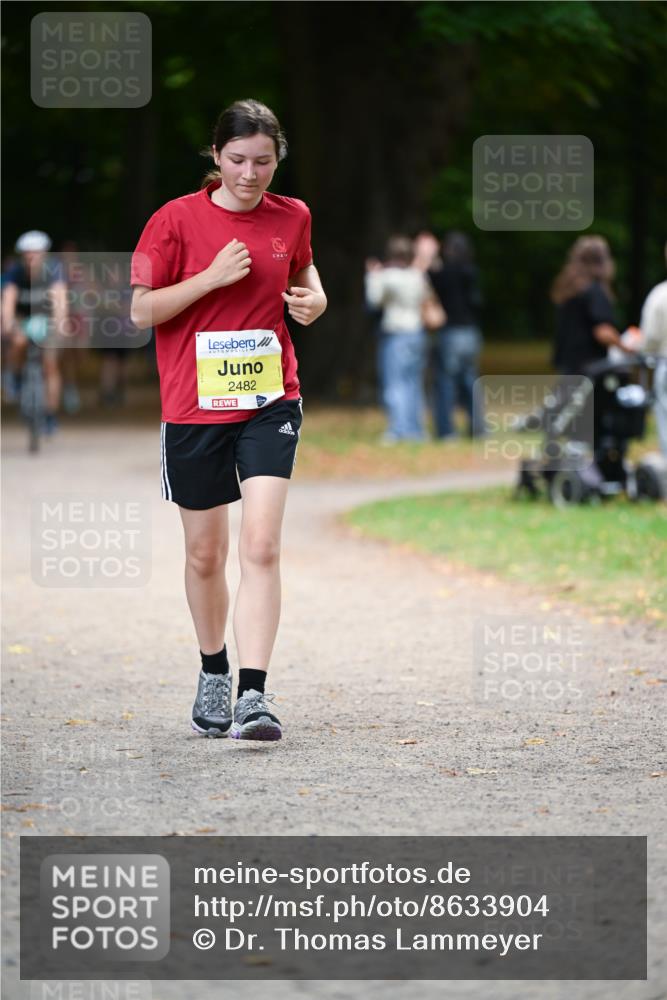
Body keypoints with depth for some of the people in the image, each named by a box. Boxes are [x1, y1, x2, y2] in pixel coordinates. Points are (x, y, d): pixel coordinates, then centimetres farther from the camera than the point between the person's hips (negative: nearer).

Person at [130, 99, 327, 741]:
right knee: (205, 554, 11)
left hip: (269, 403, 1)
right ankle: (213, 672, 35)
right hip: (194, 407, -1)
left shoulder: (292, 217, 4)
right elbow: (141, 311, -6)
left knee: (261, 546, -15)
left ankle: (252, 695, -17)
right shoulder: (177, 219, -6)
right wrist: (212, 277, -17)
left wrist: (313, 296, 2)